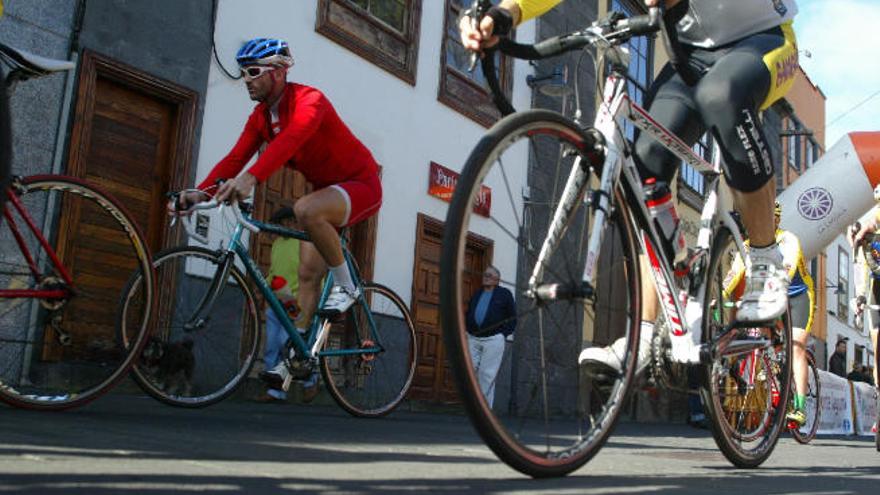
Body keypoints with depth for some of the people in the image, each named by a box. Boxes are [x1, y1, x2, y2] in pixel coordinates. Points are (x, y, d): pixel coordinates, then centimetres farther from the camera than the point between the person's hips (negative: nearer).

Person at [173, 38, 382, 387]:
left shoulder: (308, 100, -23)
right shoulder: (260, 117, 1)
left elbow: (290, 140, -43)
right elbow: (235, 158, -11)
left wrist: (250, 178, -58)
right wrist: (201, 193, -28)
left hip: (361, 184, -8)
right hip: (327, 190, 8)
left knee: (305, 210, -36)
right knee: (308, 273, 1)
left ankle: (345, 286, -18)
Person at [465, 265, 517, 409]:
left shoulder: (504, 294, 5)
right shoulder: (477, 293, 19)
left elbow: (512, 317, 4)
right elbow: (468, 314, 25)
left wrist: (504, 334, -5)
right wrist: (467, 330, 11)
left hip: (493, 339, -5)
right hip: (473, 338, 5)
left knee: (487, 374, -7)